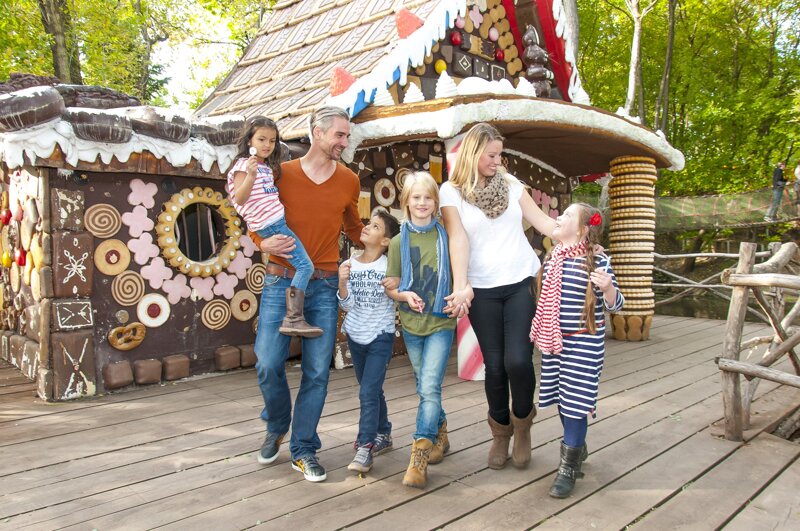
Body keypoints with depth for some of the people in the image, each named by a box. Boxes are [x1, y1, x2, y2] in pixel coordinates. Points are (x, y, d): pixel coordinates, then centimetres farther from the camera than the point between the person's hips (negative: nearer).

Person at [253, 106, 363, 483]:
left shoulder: (349, 181, 7)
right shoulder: (281, 173, 0)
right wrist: (264, 243, -13)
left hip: (324, 286, 2)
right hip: (281, 282, -1)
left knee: (317, 371, 1)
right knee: (268, 364, -4)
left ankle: (304, 450, 17)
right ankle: (277, 428, 27)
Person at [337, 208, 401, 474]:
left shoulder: (389, 266, -11)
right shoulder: (349, 265, -3)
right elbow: (347, 304, -6)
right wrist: (342, 283, -23)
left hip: (381, 336, -4)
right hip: (355, 335, 4)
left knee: (368, 392, -12)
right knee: (372, 390, 18)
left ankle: (365, 448, -5)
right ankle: (383, 434, 35)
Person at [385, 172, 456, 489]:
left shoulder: (445, 236, 0)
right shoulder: (399, 242, 3)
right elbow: (390, 287, 5)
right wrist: (405, 295, -16)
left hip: (441, 322, -3)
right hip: (411, 324, 3)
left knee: (430, 387, -13)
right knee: (425, 388, 15)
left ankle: (418, 459, -9)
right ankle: (440, 436, 37)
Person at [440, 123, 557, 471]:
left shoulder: (510, 183, 9)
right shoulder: (451, 191, 1)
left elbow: (543, 222, 6)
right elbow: (458, 239, -10)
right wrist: (460, 286, -20)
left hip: (522, 282, 2)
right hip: (483, 289, -1)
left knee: (518, 359, -10)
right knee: (494, 364, 2)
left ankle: (522, 422, 20)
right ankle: (500, 432, 27)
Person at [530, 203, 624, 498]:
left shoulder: (597, 262, -13)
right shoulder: (551, 259, 6)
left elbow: (615, 305, -11)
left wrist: (608, 288, -30)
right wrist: (538, 333, 20)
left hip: (583, 345, -6)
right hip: (554, 342, 7)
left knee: (575, 402, -2)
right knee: (561, 399, 16)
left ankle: (569, 467, 10)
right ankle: (577, 447, 38)